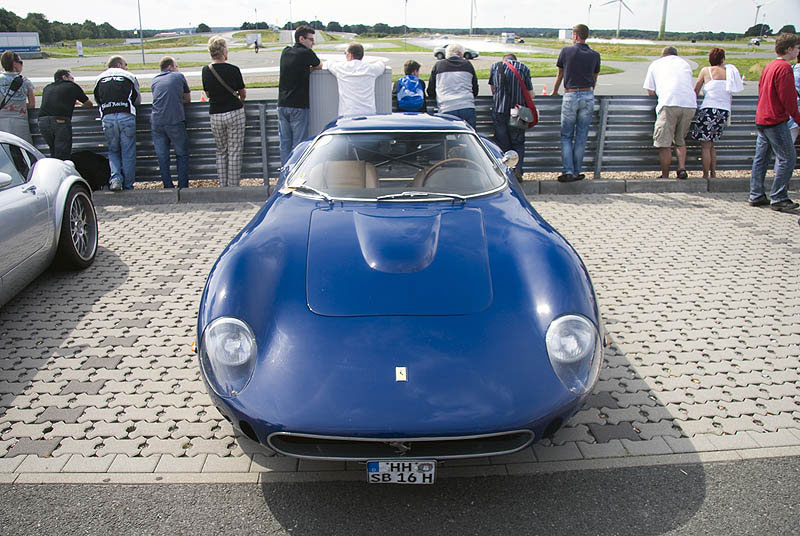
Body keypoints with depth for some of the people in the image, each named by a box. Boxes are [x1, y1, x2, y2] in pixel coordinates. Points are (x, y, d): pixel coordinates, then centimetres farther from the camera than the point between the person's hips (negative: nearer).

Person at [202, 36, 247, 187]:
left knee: (221, 152, 15)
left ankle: (223, 186, 13)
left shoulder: (206, 70, 0)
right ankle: (233, 186, 3)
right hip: (234, 113, -4)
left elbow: (208, 94, 11)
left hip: (215, 115, 4)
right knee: (234, 152, 2)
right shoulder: (233, 70, -10)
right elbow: (243, 94, 2)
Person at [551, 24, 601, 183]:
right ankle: (577, 172, 13)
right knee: (581, 137, 8)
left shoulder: (566, 51, 0)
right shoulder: (595, 55, 7)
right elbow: (594, 79, 18)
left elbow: (559, 76, 10)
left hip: (570, 96, -2)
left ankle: (568, 171, -5)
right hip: (588, 96, 3)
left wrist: (554, 92, 26)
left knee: (566, 136, 6)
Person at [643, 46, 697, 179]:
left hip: (669, 103, -4)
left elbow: (650, 92, 18)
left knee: (664, 143, 0)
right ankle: (682, 169, 5)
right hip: (690, 104, 4)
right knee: (680, 140, 18)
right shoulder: (684, 63, 29)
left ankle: (665, 176, 2)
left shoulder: (655, 64, 20)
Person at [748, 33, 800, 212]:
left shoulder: (769, 66, 15)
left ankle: (756, 196, 14)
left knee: (761, 157, 10)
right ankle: (778, 198, -3)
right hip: (776, 120, -10)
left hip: (761, 118, 10)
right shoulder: (784, 67, -13)